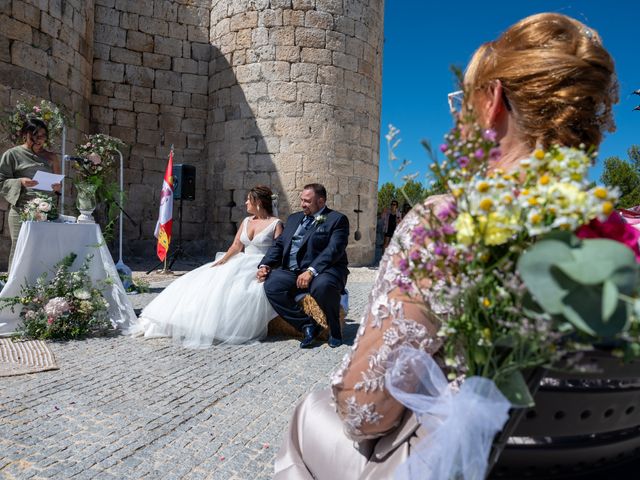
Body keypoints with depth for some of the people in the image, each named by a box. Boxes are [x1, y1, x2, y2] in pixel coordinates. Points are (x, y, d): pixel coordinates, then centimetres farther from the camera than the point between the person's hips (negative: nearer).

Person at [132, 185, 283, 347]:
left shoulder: (276, 224, -1)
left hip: (261, 268, -6)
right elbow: (236, 246, 10)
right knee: (205, 282, -9)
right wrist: (222, 260, -6)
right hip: (241, 264, 6)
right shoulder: (246, 221, 17)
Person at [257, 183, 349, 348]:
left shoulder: (337, 219, 2)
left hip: (323, 270, -5)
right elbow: (279, 245, 19)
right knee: (271, 285, -23)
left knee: (322, 286, -38)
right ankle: (307, 325, -12)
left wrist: (311, 271, -25)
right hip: (291, 271, 6)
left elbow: (334, 250, -12)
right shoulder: (294, 218, 24)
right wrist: (265, 265, 0)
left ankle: (334, 330, -10)